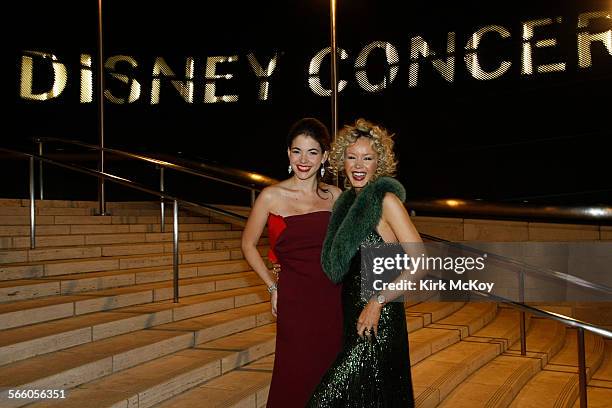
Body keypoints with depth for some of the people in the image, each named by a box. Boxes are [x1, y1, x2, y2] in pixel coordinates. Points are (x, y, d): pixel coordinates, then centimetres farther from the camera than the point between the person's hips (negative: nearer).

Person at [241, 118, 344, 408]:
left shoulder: (336, 196, 5)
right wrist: (273, 286, 1)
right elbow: (248, 245, 6)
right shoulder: (272, 196, -4)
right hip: (295, 299, -3)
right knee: (297, 377, 3)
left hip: (333, 298, 3)